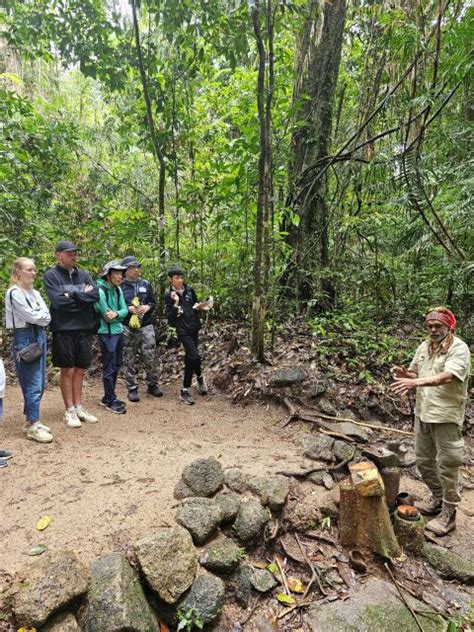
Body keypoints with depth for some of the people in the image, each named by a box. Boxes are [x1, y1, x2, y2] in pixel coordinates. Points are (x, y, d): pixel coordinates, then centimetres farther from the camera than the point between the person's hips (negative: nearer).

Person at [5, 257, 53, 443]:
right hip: (25, 338, -7)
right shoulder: (14, 293, -8)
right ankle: (33, 426, 2)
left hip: (39, 336, 8)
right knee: (33, 384, -6)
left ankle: (32, 421, 22)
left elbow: (47, 317, 8)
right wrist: (42, 316, 3)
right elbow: (31, 316, -14)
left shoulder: (35, 293, 15)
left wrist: (38, 316, -8)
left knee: (40, 383, 10)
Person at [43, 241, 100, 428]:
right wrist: (83, 296, -8)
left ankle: (79, 407, 22)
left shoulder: (83, 274, 10)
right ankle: (69, 410, 15)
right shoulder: (51, 275, -5)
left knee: (79, 370, 12)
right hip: (64, 330, -4)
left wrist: (73, 295, -14)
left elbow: (96, 295, -5)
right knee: (67, 371, 4)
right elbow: (58, 301, -18)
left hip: (85, 329, 5)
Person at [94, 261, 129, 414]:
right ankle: (111, 402, 13)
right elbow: (107, 316, -17)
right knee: (109, 368, 1)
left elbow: (124, 309, 3)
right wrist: (120, 316, -1)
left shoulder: (118, 289, 6)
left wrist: (116, 314, -17)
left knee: (116, 366, 15)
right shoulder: (100, 290, -16)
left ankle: (108, 398, 29)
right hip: (107, 334, -8)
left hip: (118, 332, 8)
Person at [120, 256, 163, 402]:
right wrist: (128, 308, -13)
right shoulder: (120, 286, 1)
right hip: (127, 328, -2)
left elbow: (153, 303, 15)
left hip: (146, 326, 2)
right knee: (129, 359, 3)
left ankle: (153, 385, 19)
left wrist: (148, 307, -6)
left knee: (150, 357, 2)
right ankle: (132, 389, 14)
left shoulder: (146, 284, 10)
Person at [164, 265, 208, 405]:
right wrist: (176, 303, -23)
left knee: (189, 358, 11)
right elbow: (169, 317, -12)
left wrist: (198, 307, -4)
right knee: (195, 356, -16)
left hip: (194, 327, 4)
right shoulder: (168, 295, -8)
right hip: (182, 330, -4)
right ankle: (200, 377, 13)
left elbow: (196, 304, 18)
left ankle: (185, 391, 24)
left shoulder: (189, 289, 3)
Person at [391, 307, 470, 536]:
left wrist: (416, 382, -40)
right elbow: (415, 374, 14)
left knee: (447, 465, 5)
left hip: (446, 415, -7)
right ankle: (438, 497, 39)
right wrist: (404, 374, -9)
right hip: (422, 413, 7)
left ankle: (448, 514, 20)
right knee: (423, 460, 18)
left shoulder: (459, 348, -13)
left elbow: (448, 376, -28)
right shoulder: (424, 347, 8)